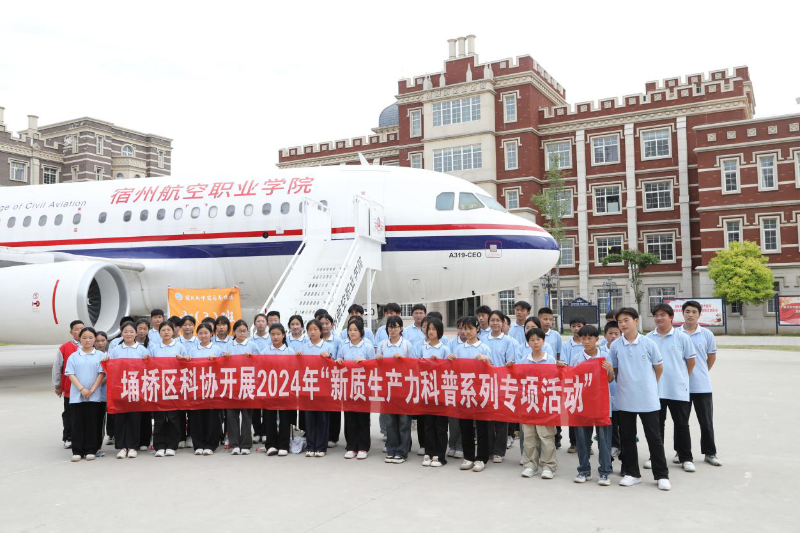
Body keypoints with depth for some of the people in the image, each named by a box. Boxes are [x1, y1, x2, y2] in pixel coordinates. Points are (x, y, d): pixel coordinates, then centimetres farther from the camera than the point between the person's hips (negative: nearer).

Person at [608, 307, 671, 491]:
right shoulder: (615, 346, -2)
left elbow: (659, 368, 6)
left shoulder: (649, 344, -6)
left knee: (654, 437, 4)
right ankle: (631, 473, 22)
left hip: (648, 399, -2)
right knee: (627, 437, 10)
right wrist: (625, 383, 7)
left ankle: (661, 475, 14)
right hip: (625, 400, 2)